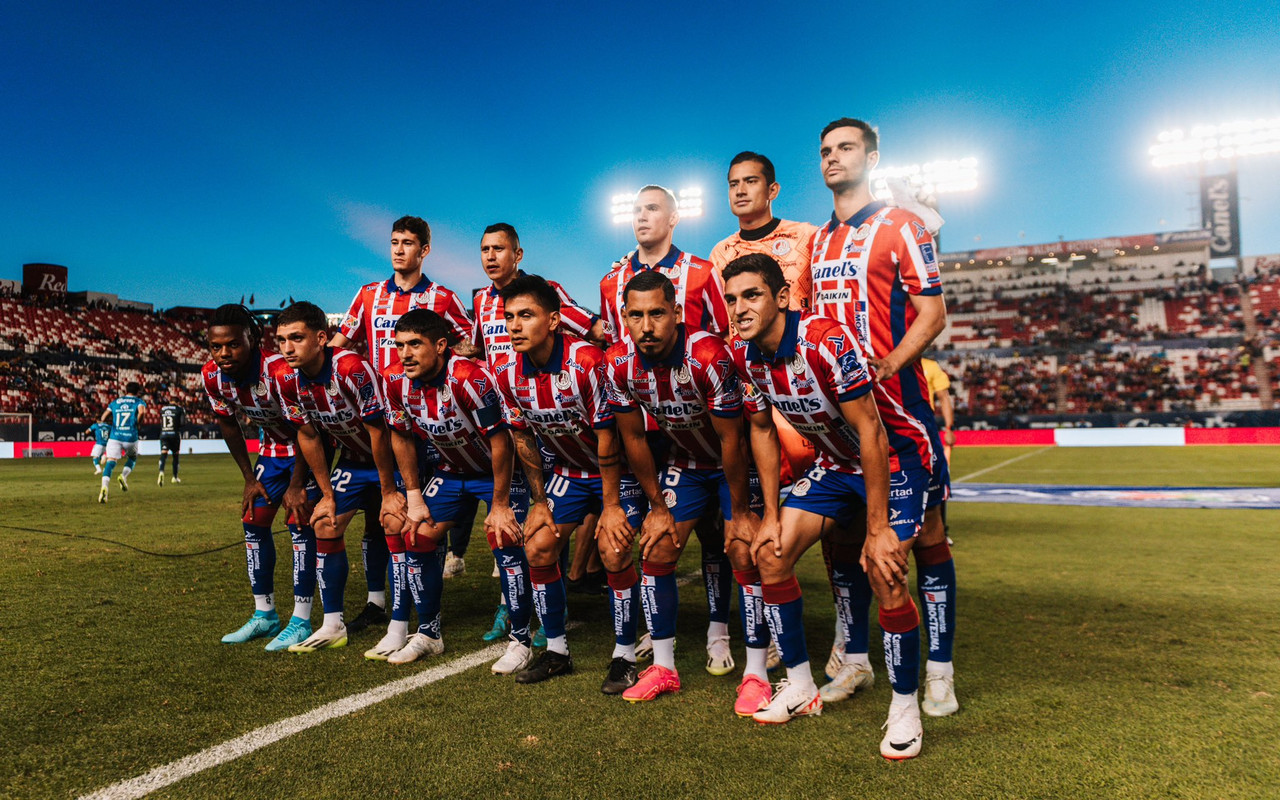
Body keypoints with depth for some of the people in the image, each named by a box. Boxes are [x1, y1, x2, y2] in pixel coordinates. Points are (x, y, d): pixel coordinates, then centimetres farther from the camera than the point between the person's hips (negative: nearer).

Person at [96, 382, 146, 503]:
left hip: (114, 437, 1)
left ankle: (104, 487, -27)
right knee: (133, 458, 26)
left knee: (110, 462, -5)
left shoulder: (115, 401, 17)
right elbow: (141, 410, -15)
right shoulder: (139, 401, 7)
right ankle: (124, 475, -1)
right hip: (131, 438, -1)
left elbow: (105, 414, 5)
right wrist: (137, 423, -1)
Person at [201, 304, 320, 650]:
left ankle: (301, 622, -3)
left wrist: (296, 485, -18)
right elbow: (227, 424, 2)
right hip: (273, 448, 7)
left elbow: (307, 430, -24)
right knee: (254, 522, 6)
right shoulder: (212, 375, -15)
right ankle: (265, 615, 20)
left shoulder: (282, 371, -35)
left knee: (300, 525, -12)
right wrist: (249, 478, 3)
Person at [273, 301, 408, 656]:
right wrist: (327, 493, 3)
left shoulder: (352, 370, -31)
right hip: (352, 459, 7)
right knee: (325, 526, 2)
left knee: (396, 527, -16)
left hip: (393, 457, -7)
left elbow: (378, 431, -24)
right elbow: (308, 436, 1)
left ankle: (399, 629, -4)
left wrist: (388, 492, -16)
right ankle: (333, 626, 16)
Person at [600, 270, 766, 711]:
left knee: (744, 554, -13)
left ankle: (756, 673, 2)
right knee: (655, 553, 0)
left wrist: (739, 512, -16)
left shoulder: (709, 355, -33)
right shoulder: (618, 363, -18)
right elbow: (632, 437, -6)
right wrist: (657, 506, -2)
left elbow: (732, 440, -23)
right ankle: (664, 667, 15)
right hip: (682, 460, 5)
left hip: (736, 461, -4)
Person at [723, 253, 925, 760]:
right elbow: (762, 430, 4)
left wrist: (877, 528, -26)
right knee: (770, 554, -2)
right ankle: (800, 687, 15)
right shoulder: (744, 356, -9)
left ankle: (905, 707, 4)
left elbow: (869, 432, -28)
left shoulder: (828, 341, -30)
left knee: (886, 578, -20)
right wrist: (771, 514, 2)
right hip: (833, 465, 7)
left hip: (892, 459, -6)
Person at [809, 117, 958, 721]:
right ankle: (854, 657, 23)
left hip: (896, 403, -5)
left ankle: (939, 668, 11)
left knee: (925, 531, -1)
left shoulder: (901, 227, 0)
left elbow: (932, 312, -6)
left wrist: (887, 364, -22)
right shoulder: (814, 242, 18)